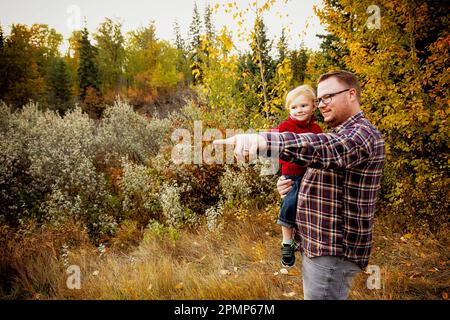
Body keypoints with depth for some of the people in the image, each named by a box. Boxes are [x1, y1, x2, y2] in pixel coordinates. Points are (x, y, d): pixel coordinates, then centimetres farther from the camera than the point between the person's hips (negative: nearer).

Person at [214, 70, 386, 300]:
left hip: (334, 251, -10)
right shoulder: (338, 134, 16)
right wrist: (292, 184, 2)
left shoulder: (362, 134, -18)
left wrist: (261, 141, -54)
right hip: (318, 245, 10)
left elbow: (320, 148, -39)